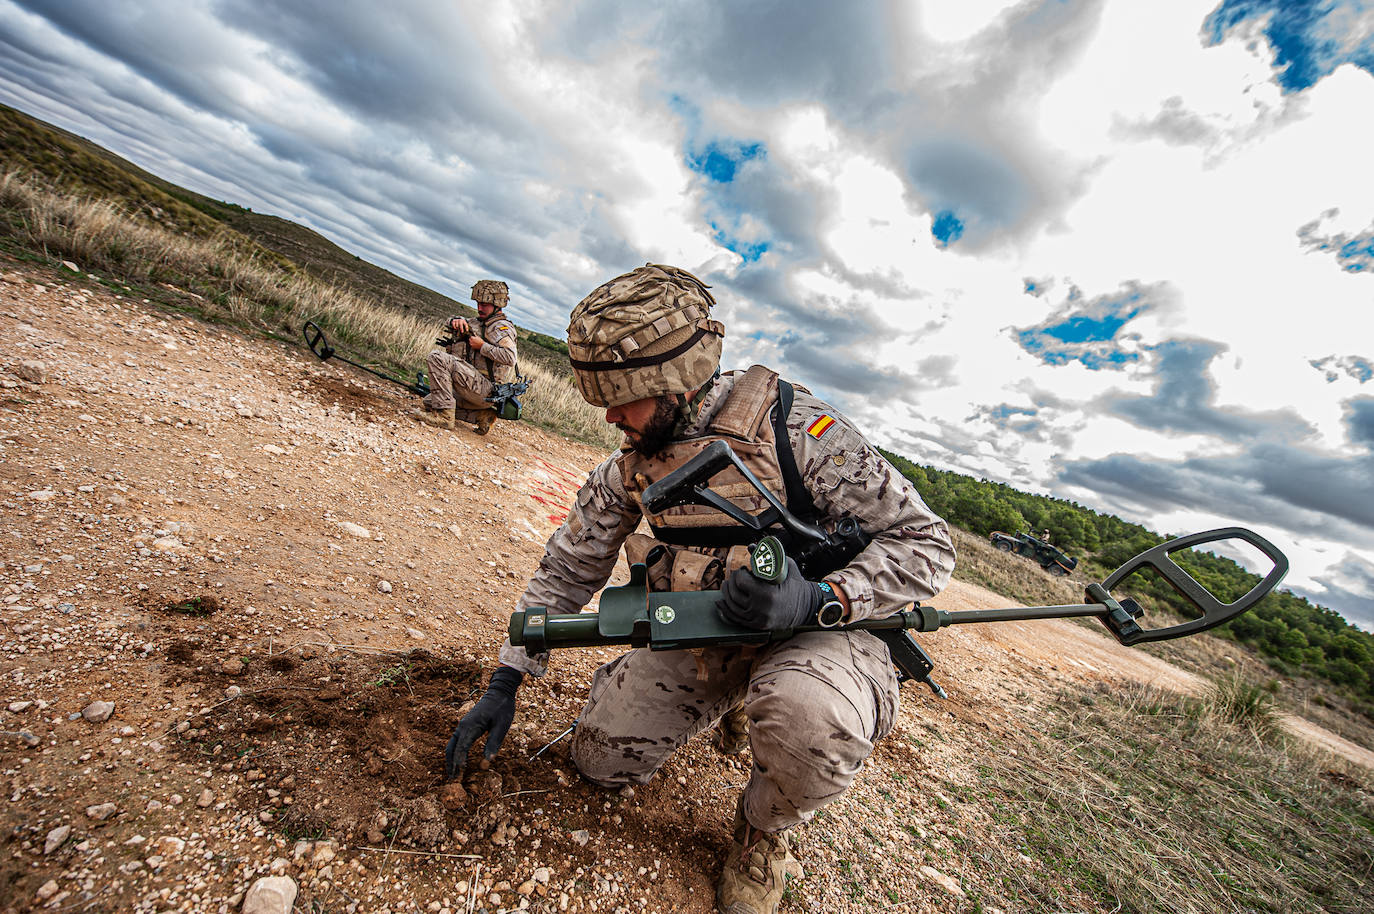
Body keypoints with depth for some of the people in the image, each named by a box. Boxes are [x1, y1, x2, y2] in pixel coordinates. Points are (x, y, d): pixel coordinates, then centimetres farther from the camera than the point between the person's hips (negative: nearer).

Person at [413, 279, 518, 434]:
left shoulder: (501, 326, -8)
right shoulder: (482, 323, 22)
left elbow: (510, 358, -25)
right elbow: (451, 323, 28)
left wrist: (482, 346, -16)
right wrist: (457, 320, 4)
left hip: (486, 388, -10)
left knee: (438, 357, -18)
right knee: (426, 403, 18)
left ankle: (444, 415, -20)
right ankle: (481, 415, 8)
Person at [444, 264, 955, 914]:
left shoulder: (798, 430, -23)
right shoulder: (631, 466, -5)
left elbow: (926, 544, -18)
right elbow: (568, 568, 4)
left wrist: (819, 596, -34)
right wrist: (505, 683, 1)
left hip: (819, 628, -4)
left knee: (808, 714, -37)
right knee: (599, 757, -4)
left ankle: (764, 830, 0)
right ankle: (725, 698, 24)